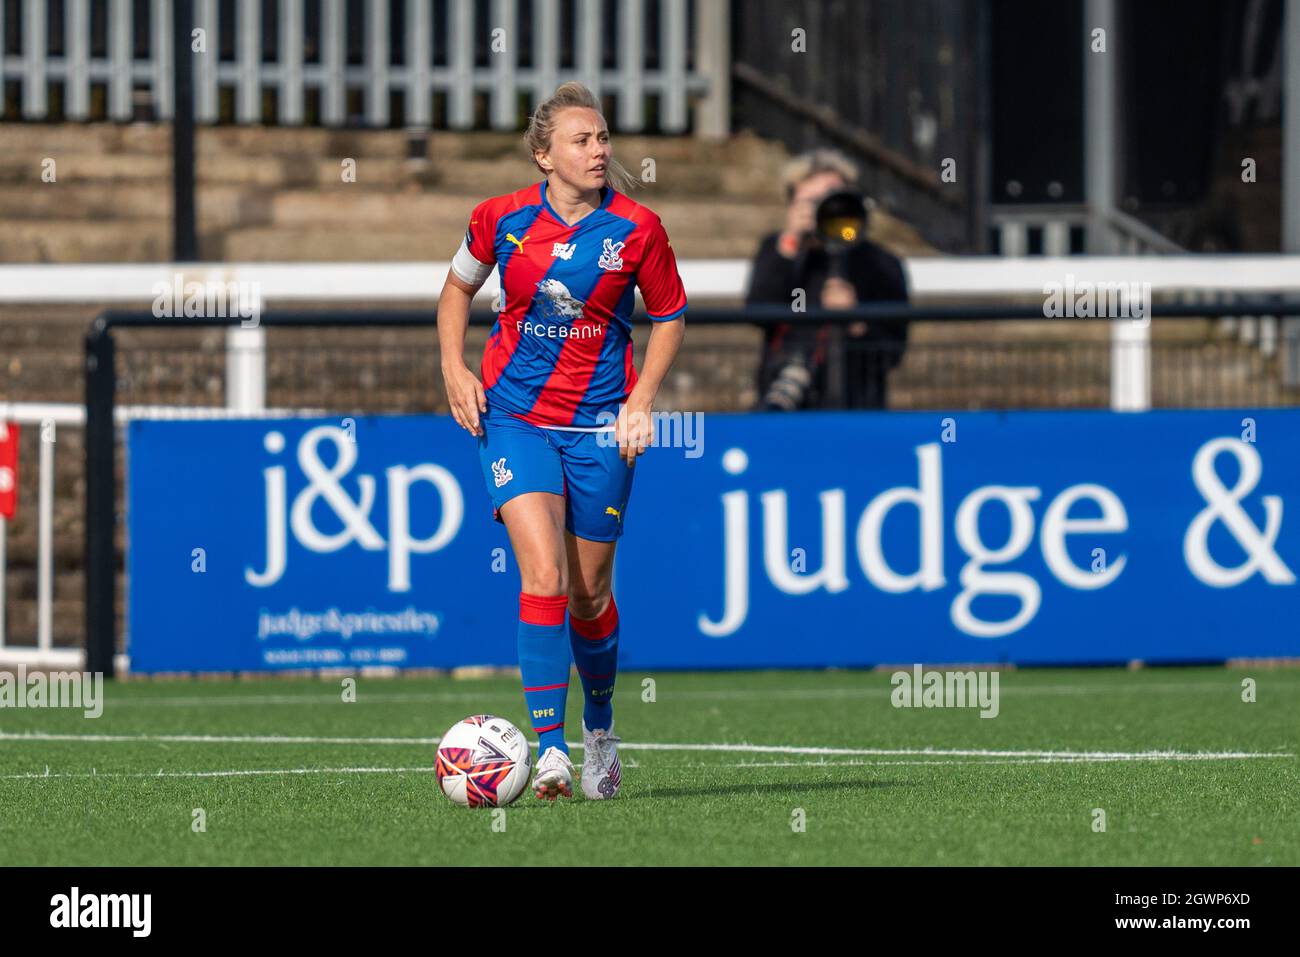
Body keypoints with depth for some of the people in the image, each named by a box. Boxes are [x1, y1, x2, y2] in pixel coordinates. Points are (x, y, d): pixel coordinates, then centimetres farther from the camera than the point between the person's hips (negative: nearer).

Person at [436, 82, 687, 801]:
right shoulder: (502, 219, -5)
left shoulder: (637, 229, -6)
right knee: (544, 574, -18)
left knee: (590, 593, 8)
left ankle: (599, 727, 35)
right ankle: (550, 751, -19)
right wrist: (454, 370, 1)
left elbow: (669, 317, 7)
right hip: (514, 417, -1)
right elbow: (458, 288, 14)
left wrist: (642, 398, -5)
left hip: (599, 424, 1)